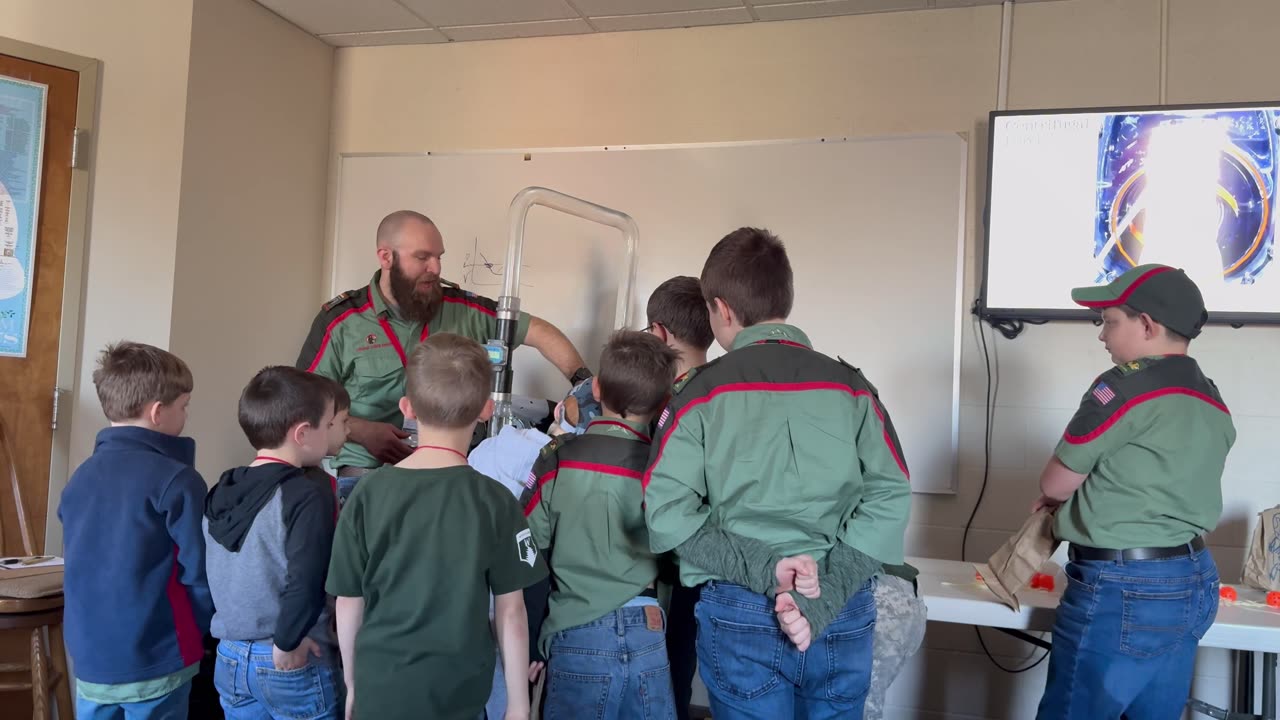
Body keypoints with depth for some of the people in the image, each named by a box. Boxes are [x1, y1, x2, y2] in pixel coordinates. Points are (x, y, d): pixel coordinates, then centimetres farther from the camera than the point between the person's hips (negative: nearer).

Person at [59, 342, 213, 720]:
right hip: (154, 663, -6)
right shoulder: (176, 480, -16)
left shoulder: (79, 477, 4)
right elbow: (201, 572, -15)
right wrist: (203, 631, 3)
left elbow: (84, 566, 13)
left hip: (88, 659, 6)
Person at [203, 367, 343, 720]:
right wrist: (286, 643, -15)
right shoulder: (308, 496, -18)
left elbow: (212, 575, 12)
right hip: (295, 665, -6)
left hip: (229, 658, 7)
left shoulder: (219, 493, 5)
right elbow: (307, 583, -27)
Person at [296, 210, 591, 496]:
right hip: (366, 472, -2)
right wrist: (362, 432, -15)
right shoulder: (340, 321, -2)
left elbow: (538, 330, 7)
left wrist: (584, 383, -7)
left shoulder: (463, 309, 4)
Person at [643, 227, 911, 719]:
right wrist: (824, 593, -12)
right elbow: (890, 499, -7)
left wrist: (760, 569, -12)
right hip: (845, 616, 3)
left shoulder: (703, 391, -5)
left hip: (742, 615, -2)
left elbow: (667, 514, -13)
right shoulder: (850, 386, 1)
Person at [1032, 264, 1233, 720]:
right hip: (1194, 581, 9)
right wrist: (1090, 497, 16)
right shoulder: (1213, 405, 11)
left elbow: (1054, 484, -7)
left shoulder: (1125, 386, -14)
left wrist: (1076, 494, 13)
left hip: (1123, 588, -9)